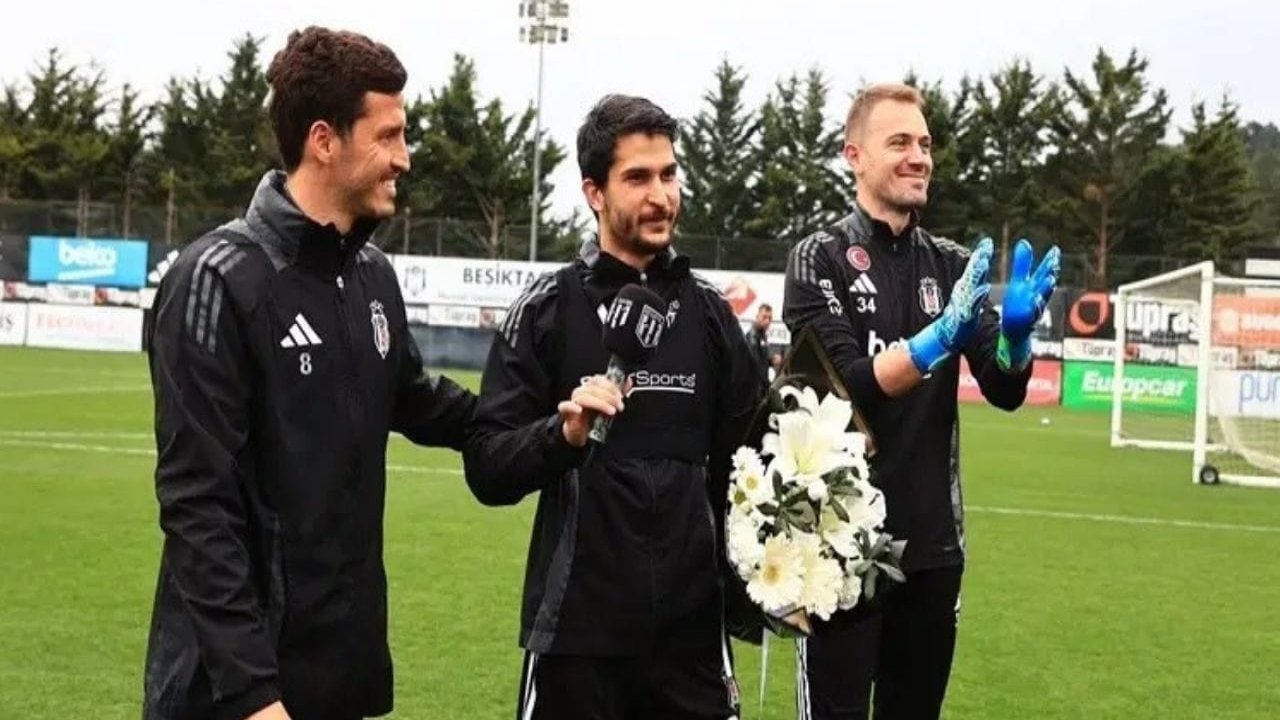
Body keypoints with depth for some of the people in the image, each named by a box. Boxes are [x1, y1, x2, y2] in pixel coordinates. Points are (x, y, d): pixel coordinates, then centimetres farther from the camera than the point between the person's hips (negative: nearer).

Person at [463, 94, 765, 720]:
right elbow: (488, 470, -5)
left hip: (692, 626, 3)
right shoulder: (550, 307, -2)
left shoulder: (708, 309, 9)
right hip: (579, 627, -3)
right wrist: (563, 433, -21)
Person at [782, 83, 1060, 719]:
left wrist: (1015, 329, -20)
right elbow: (846, 387, -15)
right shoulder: (820, 259, -4)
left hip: (932, 543, 5)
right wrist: (940, 337, -28)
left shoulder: (953, 265, 10)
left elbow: (1005, 391, 1)